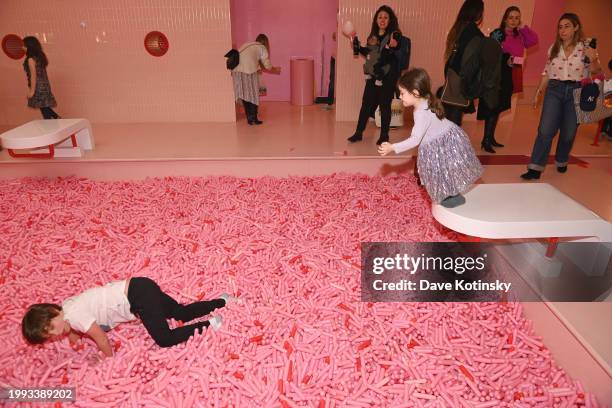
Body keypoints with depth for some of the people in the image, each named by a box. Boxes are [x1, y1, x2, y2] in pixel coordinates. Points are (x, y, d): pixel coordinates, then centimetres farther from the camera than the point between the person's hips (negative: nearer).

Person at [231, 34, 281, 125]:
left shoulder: (247, 45, 31)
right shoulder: (262, 47, 15)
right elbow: (267, 66, 16)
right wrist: (276, 70, 36)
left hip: (236, 70, 6)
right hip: (248, 71, -6)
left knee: (244, 95, 12)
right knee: (253, 95, 6)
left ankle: (249, 119, 16)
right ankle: (254, 119, 8)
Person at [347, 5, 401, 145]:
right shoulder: (374, 35, 8)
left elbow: (397, 57, -17)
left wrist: (392, 47, -36)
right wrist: (357, 45, 9)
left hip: (388, 76, -5)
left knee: (385, 105, 1)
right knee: (367, 103, 7)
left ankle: (384, 135, 13)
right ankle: (359, 132, 16)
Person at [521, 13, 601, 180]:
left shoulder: (586, 48, 0)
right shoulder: (554, 48, 8)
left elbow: (595, 73, -1)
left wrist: (593, 60, -21)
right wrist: (538, 92, 9)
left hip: (575, 91, -1)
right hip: (554, 90, 1)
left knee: (568, 132, 8)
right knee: (545, 130, -11)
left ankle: (561, 162, 31)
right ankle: (535, 169, -11)